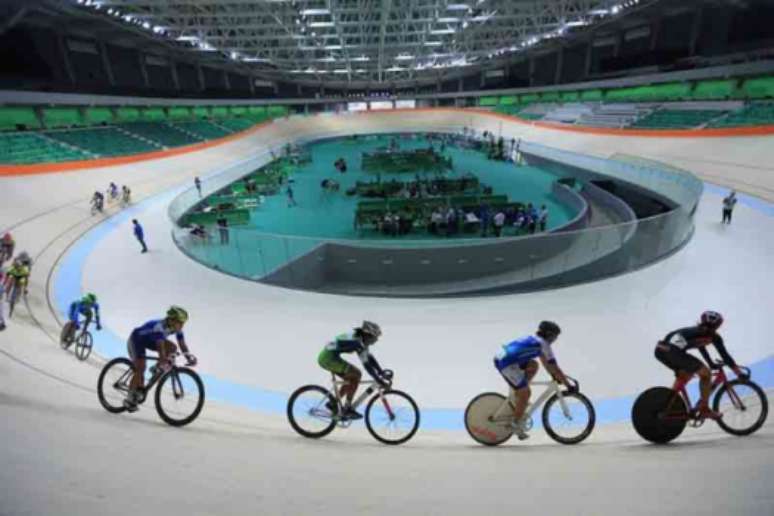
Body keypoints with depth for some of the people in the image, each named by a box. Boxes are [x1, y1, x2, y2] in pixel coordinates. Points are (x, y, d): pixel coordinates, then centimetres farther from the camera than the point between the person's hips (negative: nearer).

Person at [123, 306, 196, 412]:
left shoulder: (177, 328, -17)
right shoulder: (160, 326, -38)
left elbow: (182, 344, -17)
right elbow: (161, 346, -49)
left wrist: (190, 358, -28)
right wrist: (164, 362, -58)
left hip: (149, 341, 7)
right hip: (136, 340, -7)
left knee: (172, 347, -16)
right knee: (141, 368, -18)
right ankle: (129, 399, -3)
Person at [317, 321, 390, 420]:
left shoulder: (361, 339, 10)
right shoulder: (357, 341, -19)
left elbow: (370, 358, 16)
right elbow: (366, 364, -22)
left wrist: (382, 372, 12)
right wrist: (379, 380, -20)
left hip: (325, 357, 10)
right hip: (329, 357, -10)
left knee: (352, 378, 14)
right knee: (356, 374, -10)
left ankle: (333, 403, 20)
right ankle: (347, 409, -5)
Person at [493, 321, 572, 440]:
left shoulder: (534, 340, 24)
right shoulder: (543, 344, -2)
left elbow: (545, 362, 36)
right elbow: (555, 368, -2)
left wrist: (555, 376, 39)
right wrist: (568, 385, 6)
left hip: (501, 358, 9)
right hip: (506, 363, -9)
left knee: (533, 365, 20)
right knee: (525, 393, 1)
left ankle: (518, 395, 21)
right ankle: (516, 425, 12)